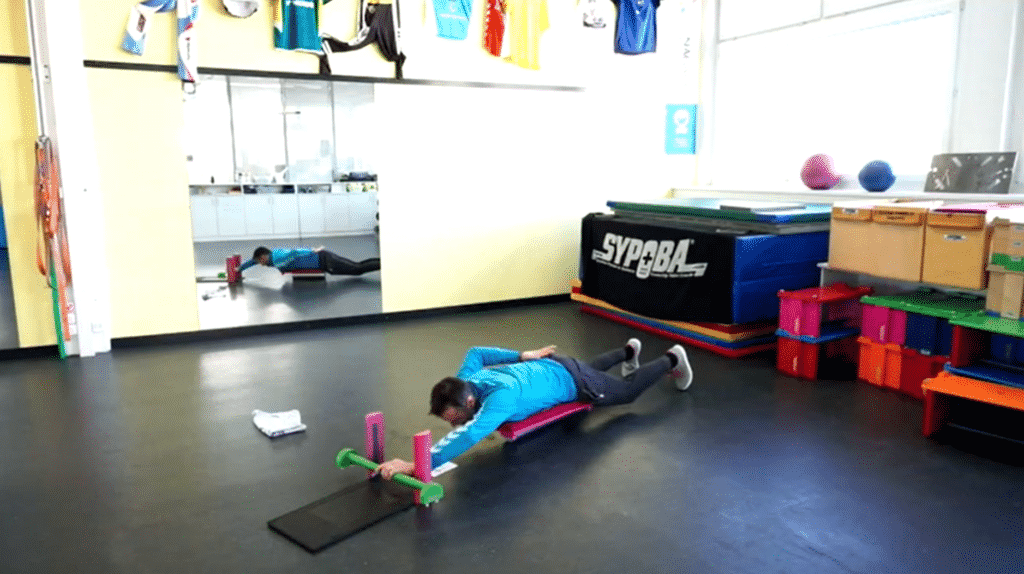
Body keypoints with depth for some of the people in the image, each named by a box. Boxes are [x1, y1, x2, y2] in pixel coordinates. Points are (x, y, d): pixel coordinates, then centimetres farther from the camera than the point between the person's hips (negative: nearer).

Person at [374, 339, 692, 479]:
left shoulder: (501, 396, -48)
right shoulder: (464, 382, -23)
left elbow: (469, 436, -64)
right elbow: (475, 352, -1)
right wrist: (525, 356, 0)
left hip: (569, 380, -6)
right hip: (546, 366, 6)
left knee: (626, 391, 22)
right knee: (592, 367, 38)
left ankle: (672, 359, 46)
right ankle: (628, 351, 67)